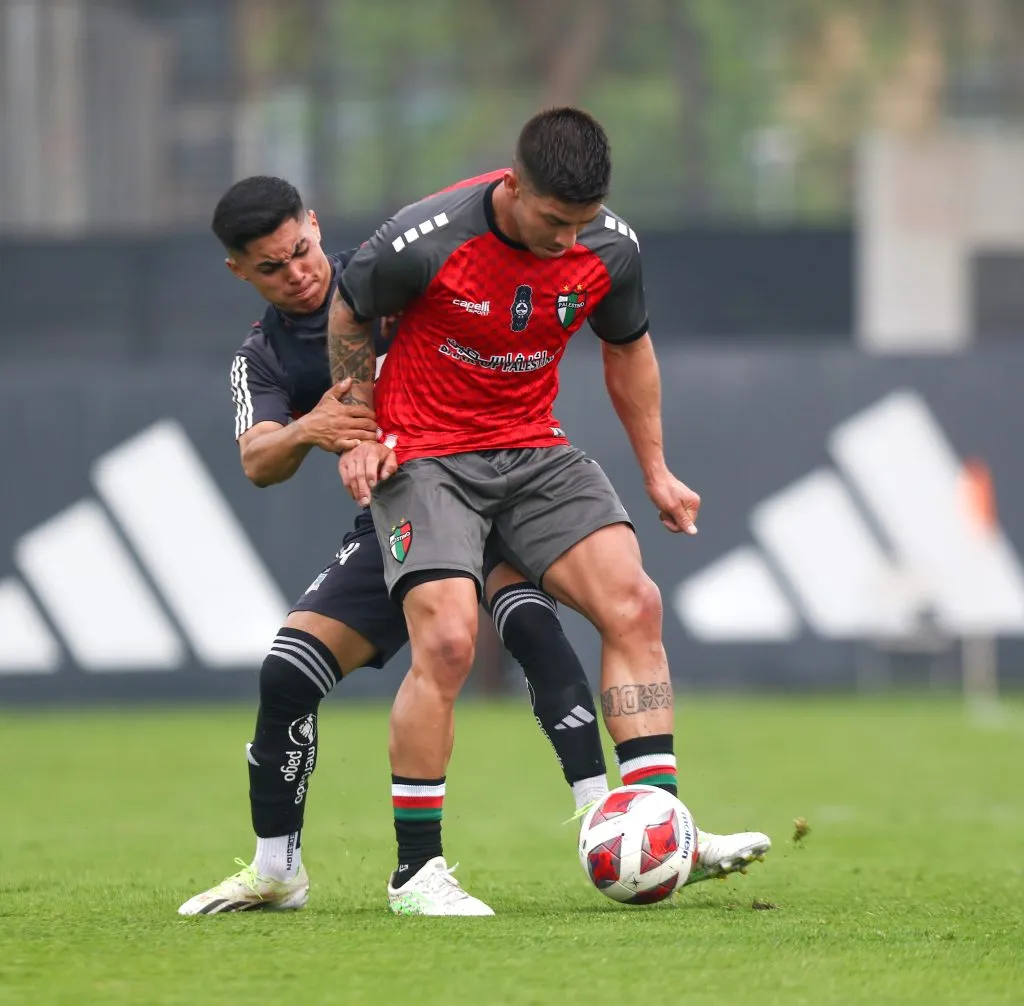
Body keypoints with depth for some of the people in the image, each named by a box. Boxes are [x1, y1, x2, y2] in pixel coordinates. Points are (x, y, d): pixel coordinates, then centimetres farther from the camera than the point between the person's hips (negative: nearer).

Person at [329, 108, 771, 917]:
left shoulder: (611, 249, -9)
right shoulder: (425, 241, -22)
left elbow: (627, 346, 12)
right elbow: (348, 314, -2)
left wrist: (656, 470, 14)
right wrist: (361, 433, -2)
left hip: (535, 449, 5)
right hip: (426, 454, -5)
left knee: (634, 602, -12)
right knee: (447, 641, -21)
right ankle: (416, 871, -10)